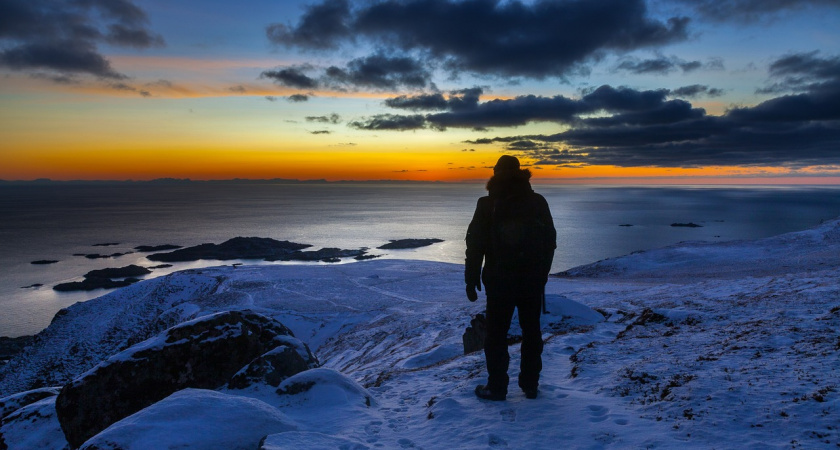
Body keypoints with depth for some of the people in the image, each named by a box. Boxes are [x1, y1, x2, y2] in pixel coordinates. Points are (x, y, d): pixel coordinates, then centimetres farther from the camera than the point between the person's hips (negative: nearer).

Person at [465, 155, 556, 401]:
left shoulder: (487, 204, -6)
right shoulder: (538, 202, 3)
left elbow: (475, 244, -7)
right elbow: (550, 242, 7)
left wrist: (471, 279, 0)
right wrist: (542, 274, 15)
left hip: (500, 280, -3)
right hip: (533, 279, 3)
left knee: (496, 334, 7)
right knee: (532, 332, 14)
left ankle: (497, 387, 12)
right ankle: (530, 385, 23)